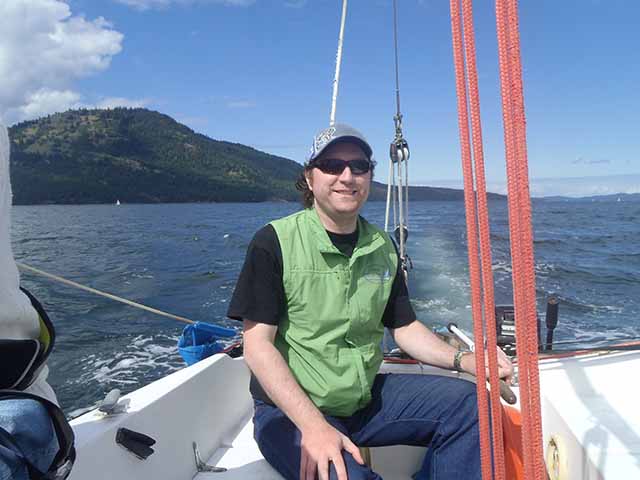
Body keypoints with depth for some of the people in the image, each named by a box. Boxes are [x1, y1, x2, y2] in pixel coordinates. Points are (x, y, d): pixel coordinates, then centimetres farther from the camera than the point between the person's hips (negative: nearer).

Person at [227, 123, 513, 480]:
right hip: (290, 408, -5)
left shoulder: (383, 248, 6)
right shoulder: (275, 242, -11)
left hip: (368, 395, 6)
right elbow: (258, 345, -15)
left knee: (468, 402, -5)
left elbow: (404, 327, 10)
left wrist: (463, 360, -8)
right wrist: (313, 425, -25)